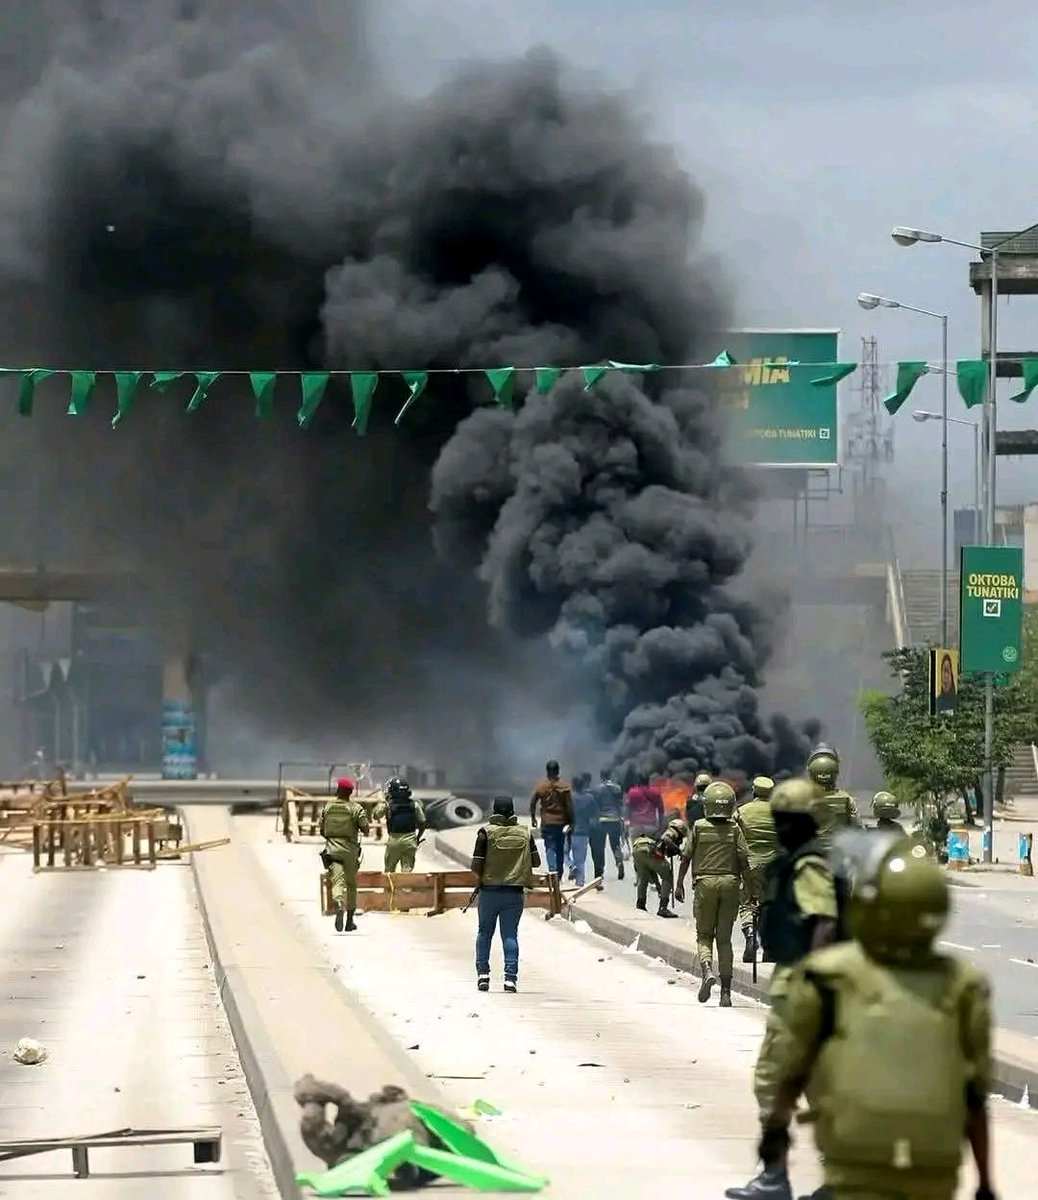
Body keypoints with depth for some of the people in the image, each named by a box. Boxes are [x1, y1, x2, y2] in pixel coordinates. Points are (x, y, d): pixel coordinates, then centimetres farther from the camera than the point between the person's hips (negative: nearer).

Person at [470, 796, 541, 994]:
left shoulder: (486, 833, -7)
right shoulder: (525, 834, 1)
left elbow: (476, 866, -10)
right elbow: (536, 861, 5)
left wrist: (479, 878, 11)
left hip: (489, 890, -1)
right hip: (515, 892, 1)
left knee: (484, 932, 15)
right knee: (510, 934, 3)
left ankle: (483, 973, 10)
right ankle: (510, 977, -5)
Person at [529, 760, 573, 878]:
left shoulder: (540, 786, -2)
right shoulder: (565, 787, -4)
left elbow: (532, 803, 2)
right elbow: (569, 806, -6)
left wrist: (533, 818, 14)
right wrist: (570, 822, 2)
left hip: (547, 823, -1)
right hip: (561, 822, 1)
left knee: (550, 849, -2)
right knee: (560, 850, 13)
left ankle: (553, 872, -18)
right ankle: (559, 875, 18)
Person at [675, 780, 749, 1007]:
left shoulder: (699, 827, -2)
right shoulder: (734, 829, -1)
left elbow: (686, 857, 0)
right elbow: (744, 861, -4)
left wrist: (679, 884, 10)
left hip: (705, 882, -1)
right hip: (730, 883, 1)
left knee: (704, 935, 10)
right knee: (724, 938, 8)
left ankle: (707, 970, -19)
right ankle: (725, 991, 7)